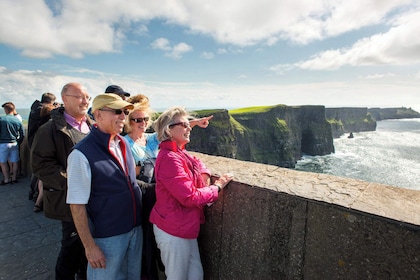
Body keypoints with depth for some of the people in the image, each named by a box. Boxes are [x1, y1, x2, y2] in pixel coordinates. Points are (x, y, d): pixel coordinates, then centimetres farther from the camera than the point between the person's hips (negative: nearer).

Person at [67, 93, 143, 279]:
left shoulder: (123, 143, -1)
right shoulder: (81, 154, -20)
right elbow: (77, 205, -17)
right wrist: (90, 246, -13)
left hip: (136, 229, 6)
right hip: (107, 236, -6)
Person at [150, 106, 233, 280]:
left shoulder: (179, 153, 5)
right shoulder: (170, 158, -26)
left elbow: (196, 162, 23)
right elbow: (189, 197, -28)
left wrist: (205, 175, 1)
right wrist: (217, 187, -14)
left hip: (183, 227, 9)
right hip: (174, 230, -9)